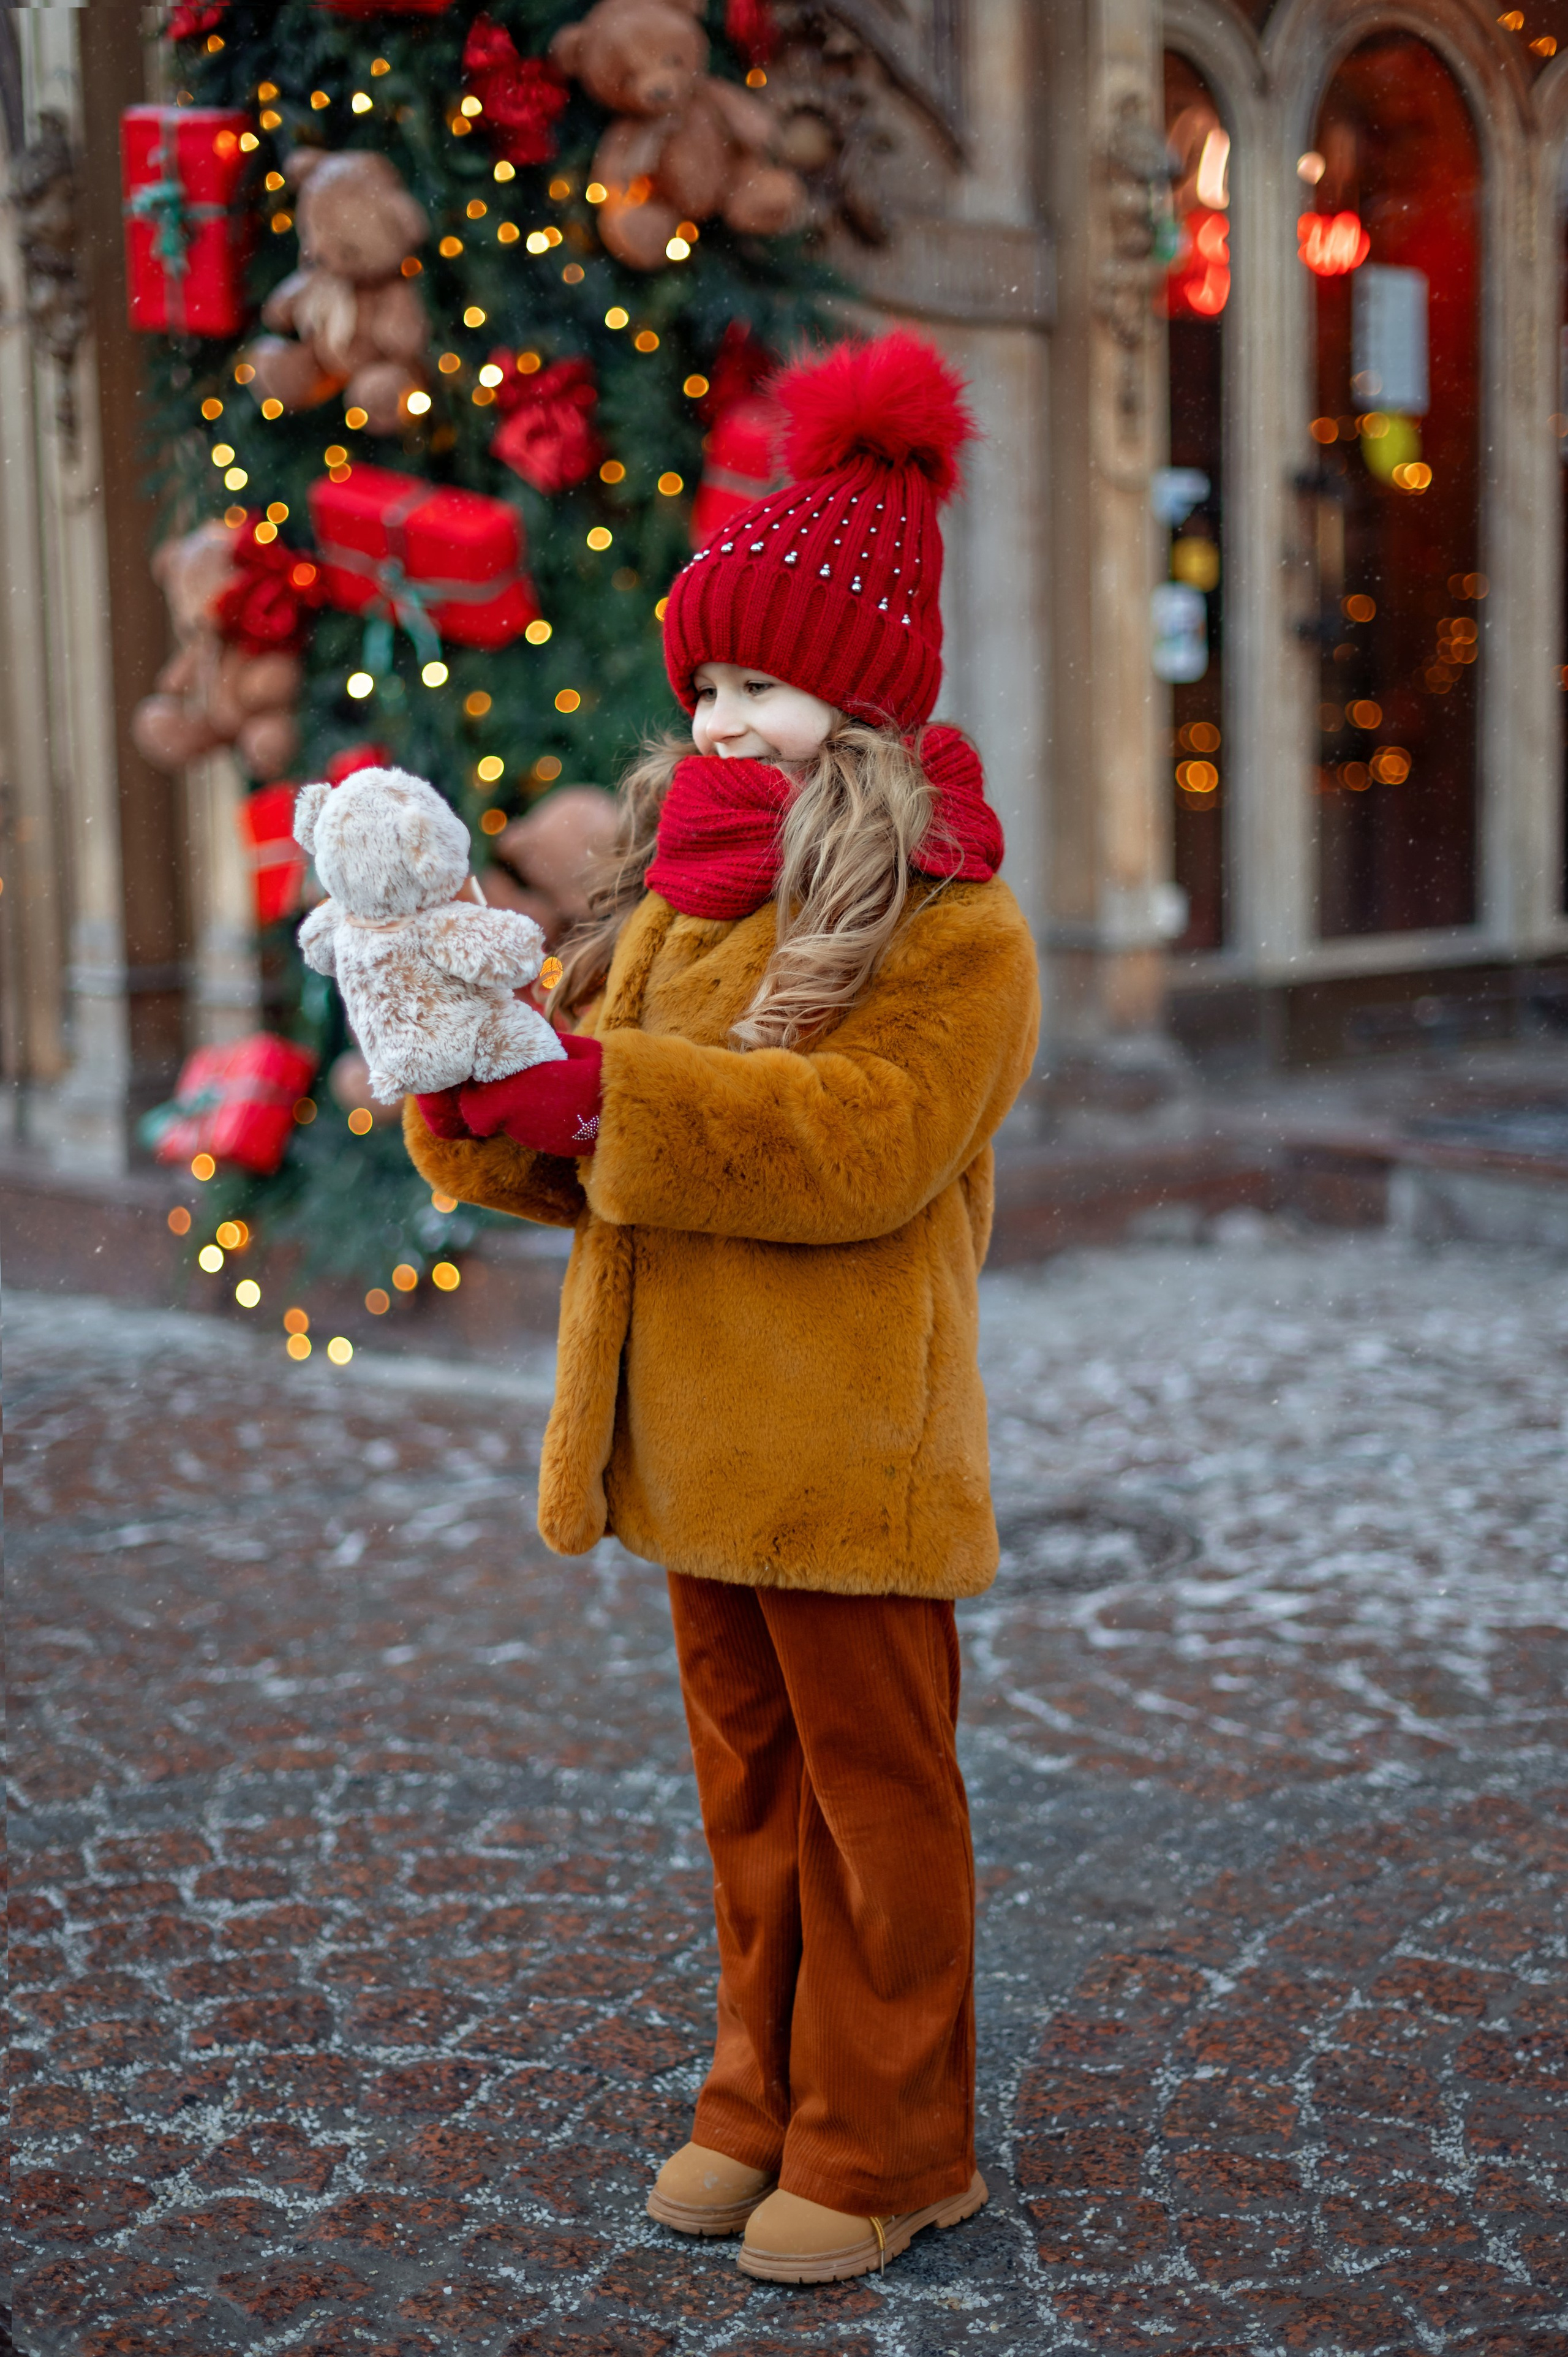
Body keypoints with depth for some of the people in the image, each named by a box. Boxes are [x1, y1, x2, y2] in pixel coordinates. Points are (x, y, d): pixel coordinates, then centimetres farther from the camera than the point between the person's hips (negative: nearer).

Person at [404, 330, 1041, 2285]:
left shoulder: (952, 931, -11)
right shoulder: (677, 901, 14)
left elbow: (862, 1139, -24)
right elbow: (597, 1143, 13)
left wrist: (608, 1097, -30)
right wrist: (480, 1096, -9)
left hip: (846, 1446, -7)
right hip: (695, 1440, 8)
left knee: (873, 1791, 4)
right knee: (748, 1780, 17)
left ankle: (885, 2147, 18)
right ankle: (768, 2097, 32)